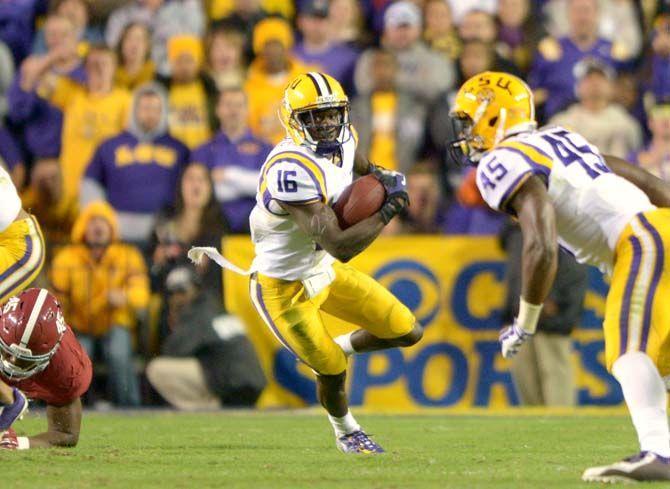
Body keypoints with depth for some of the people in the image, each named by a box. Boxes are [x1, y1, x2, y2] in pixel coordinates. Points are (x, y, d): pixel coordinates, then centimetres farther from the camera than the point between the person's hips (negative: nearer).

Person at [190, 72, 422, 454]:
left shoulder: (342, 140, -9)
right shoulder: (291, 169, -36)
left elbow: (360, 165, 20)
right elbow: (340, 246, -38)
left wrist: (380, 177, -3)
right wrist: (389, 209, -28)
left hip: (322, 269, 8)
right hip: (285, 289, -8)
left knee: (407, 333, 7)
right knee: (334, 373, 5)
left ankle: (342, 347, 35)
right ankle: (346, 431, 38)